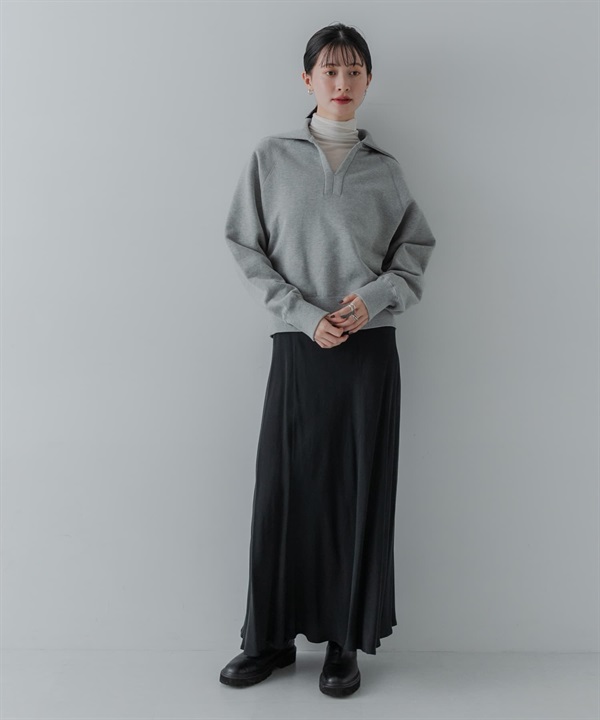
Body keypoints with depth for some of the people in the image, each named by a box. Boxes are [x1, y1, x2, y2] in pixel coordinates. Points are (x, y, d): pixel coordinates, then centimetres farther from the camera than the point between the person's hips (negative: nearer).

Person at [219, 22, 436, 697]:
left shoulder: (384, 168, 9)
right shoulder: (271, 158, 5)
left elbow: (416, 249, 11)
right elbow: (246, 248, 1)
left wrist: (375, 295, -9)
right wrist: (305, 315, -10)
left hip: (369, 349, 1)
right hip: (298, 346, -1)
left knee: (361, 492, 4)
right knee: (284, 489, 3)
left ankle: (345, 643, 20)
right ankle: (270, 637, 22)